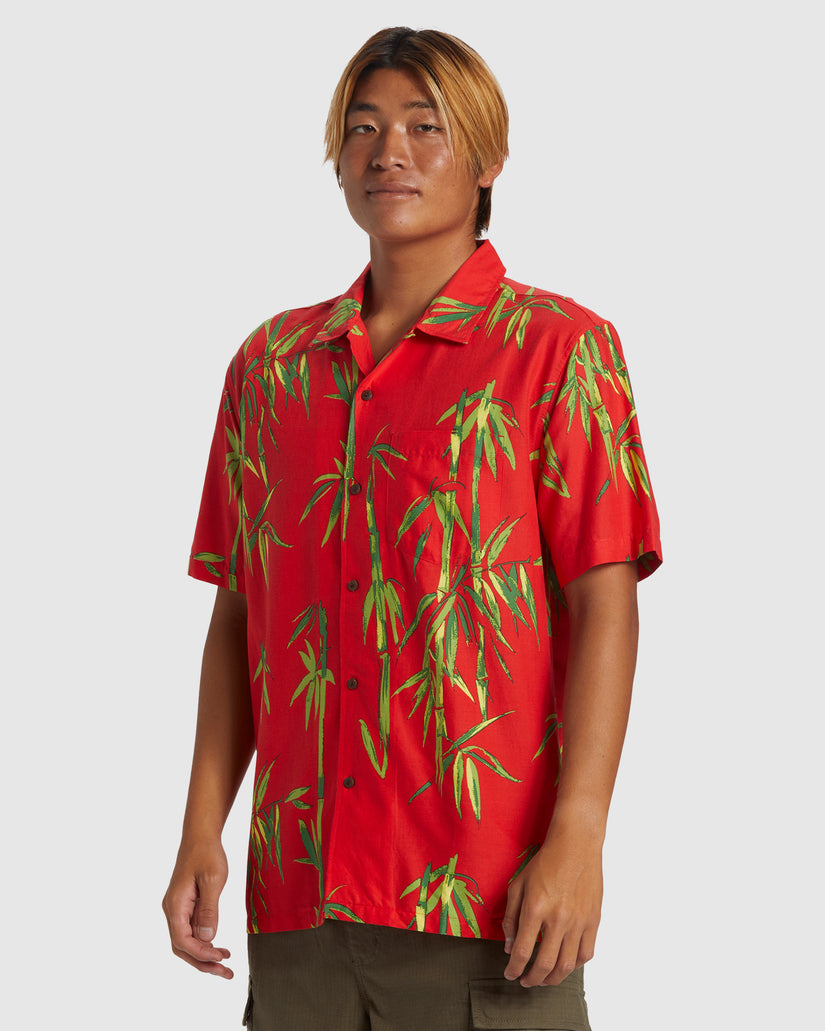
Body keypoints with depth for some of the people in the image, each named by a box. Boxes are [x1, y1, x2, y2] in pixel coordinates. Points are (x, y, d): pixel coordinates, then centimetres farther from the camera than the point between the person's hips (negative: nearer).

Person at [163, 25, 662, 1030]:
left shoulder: (557, 347, 0)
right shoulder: (271, 362, 13)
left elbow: (604, 608, -6)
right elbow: (237, 615, 14)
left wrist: (577, 841, -15)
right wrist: (201, 833, 6)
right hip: (297, 894, 4)